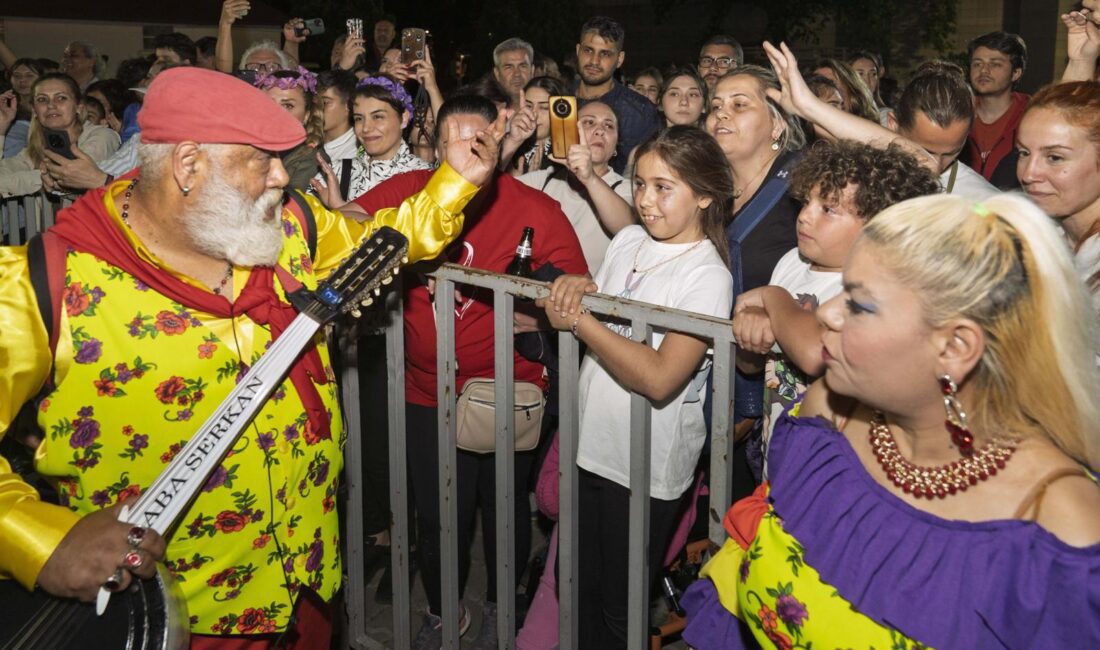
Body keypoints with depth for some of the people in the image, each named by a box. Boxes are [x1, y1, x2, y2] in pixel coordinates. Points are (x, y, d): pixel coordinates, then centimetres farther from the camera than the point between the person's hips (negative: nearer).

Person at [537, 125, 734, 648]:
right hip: (590, 447, 6)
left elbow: (659, 378, -26)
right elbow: (593, 328, 11)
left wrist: (579, 320, -22)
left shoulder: (708, 276, -16)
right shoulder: (626, 240, 3)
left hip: (646, 468, -6)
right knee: (576, 591, 20)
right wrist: (575, 290, -11)